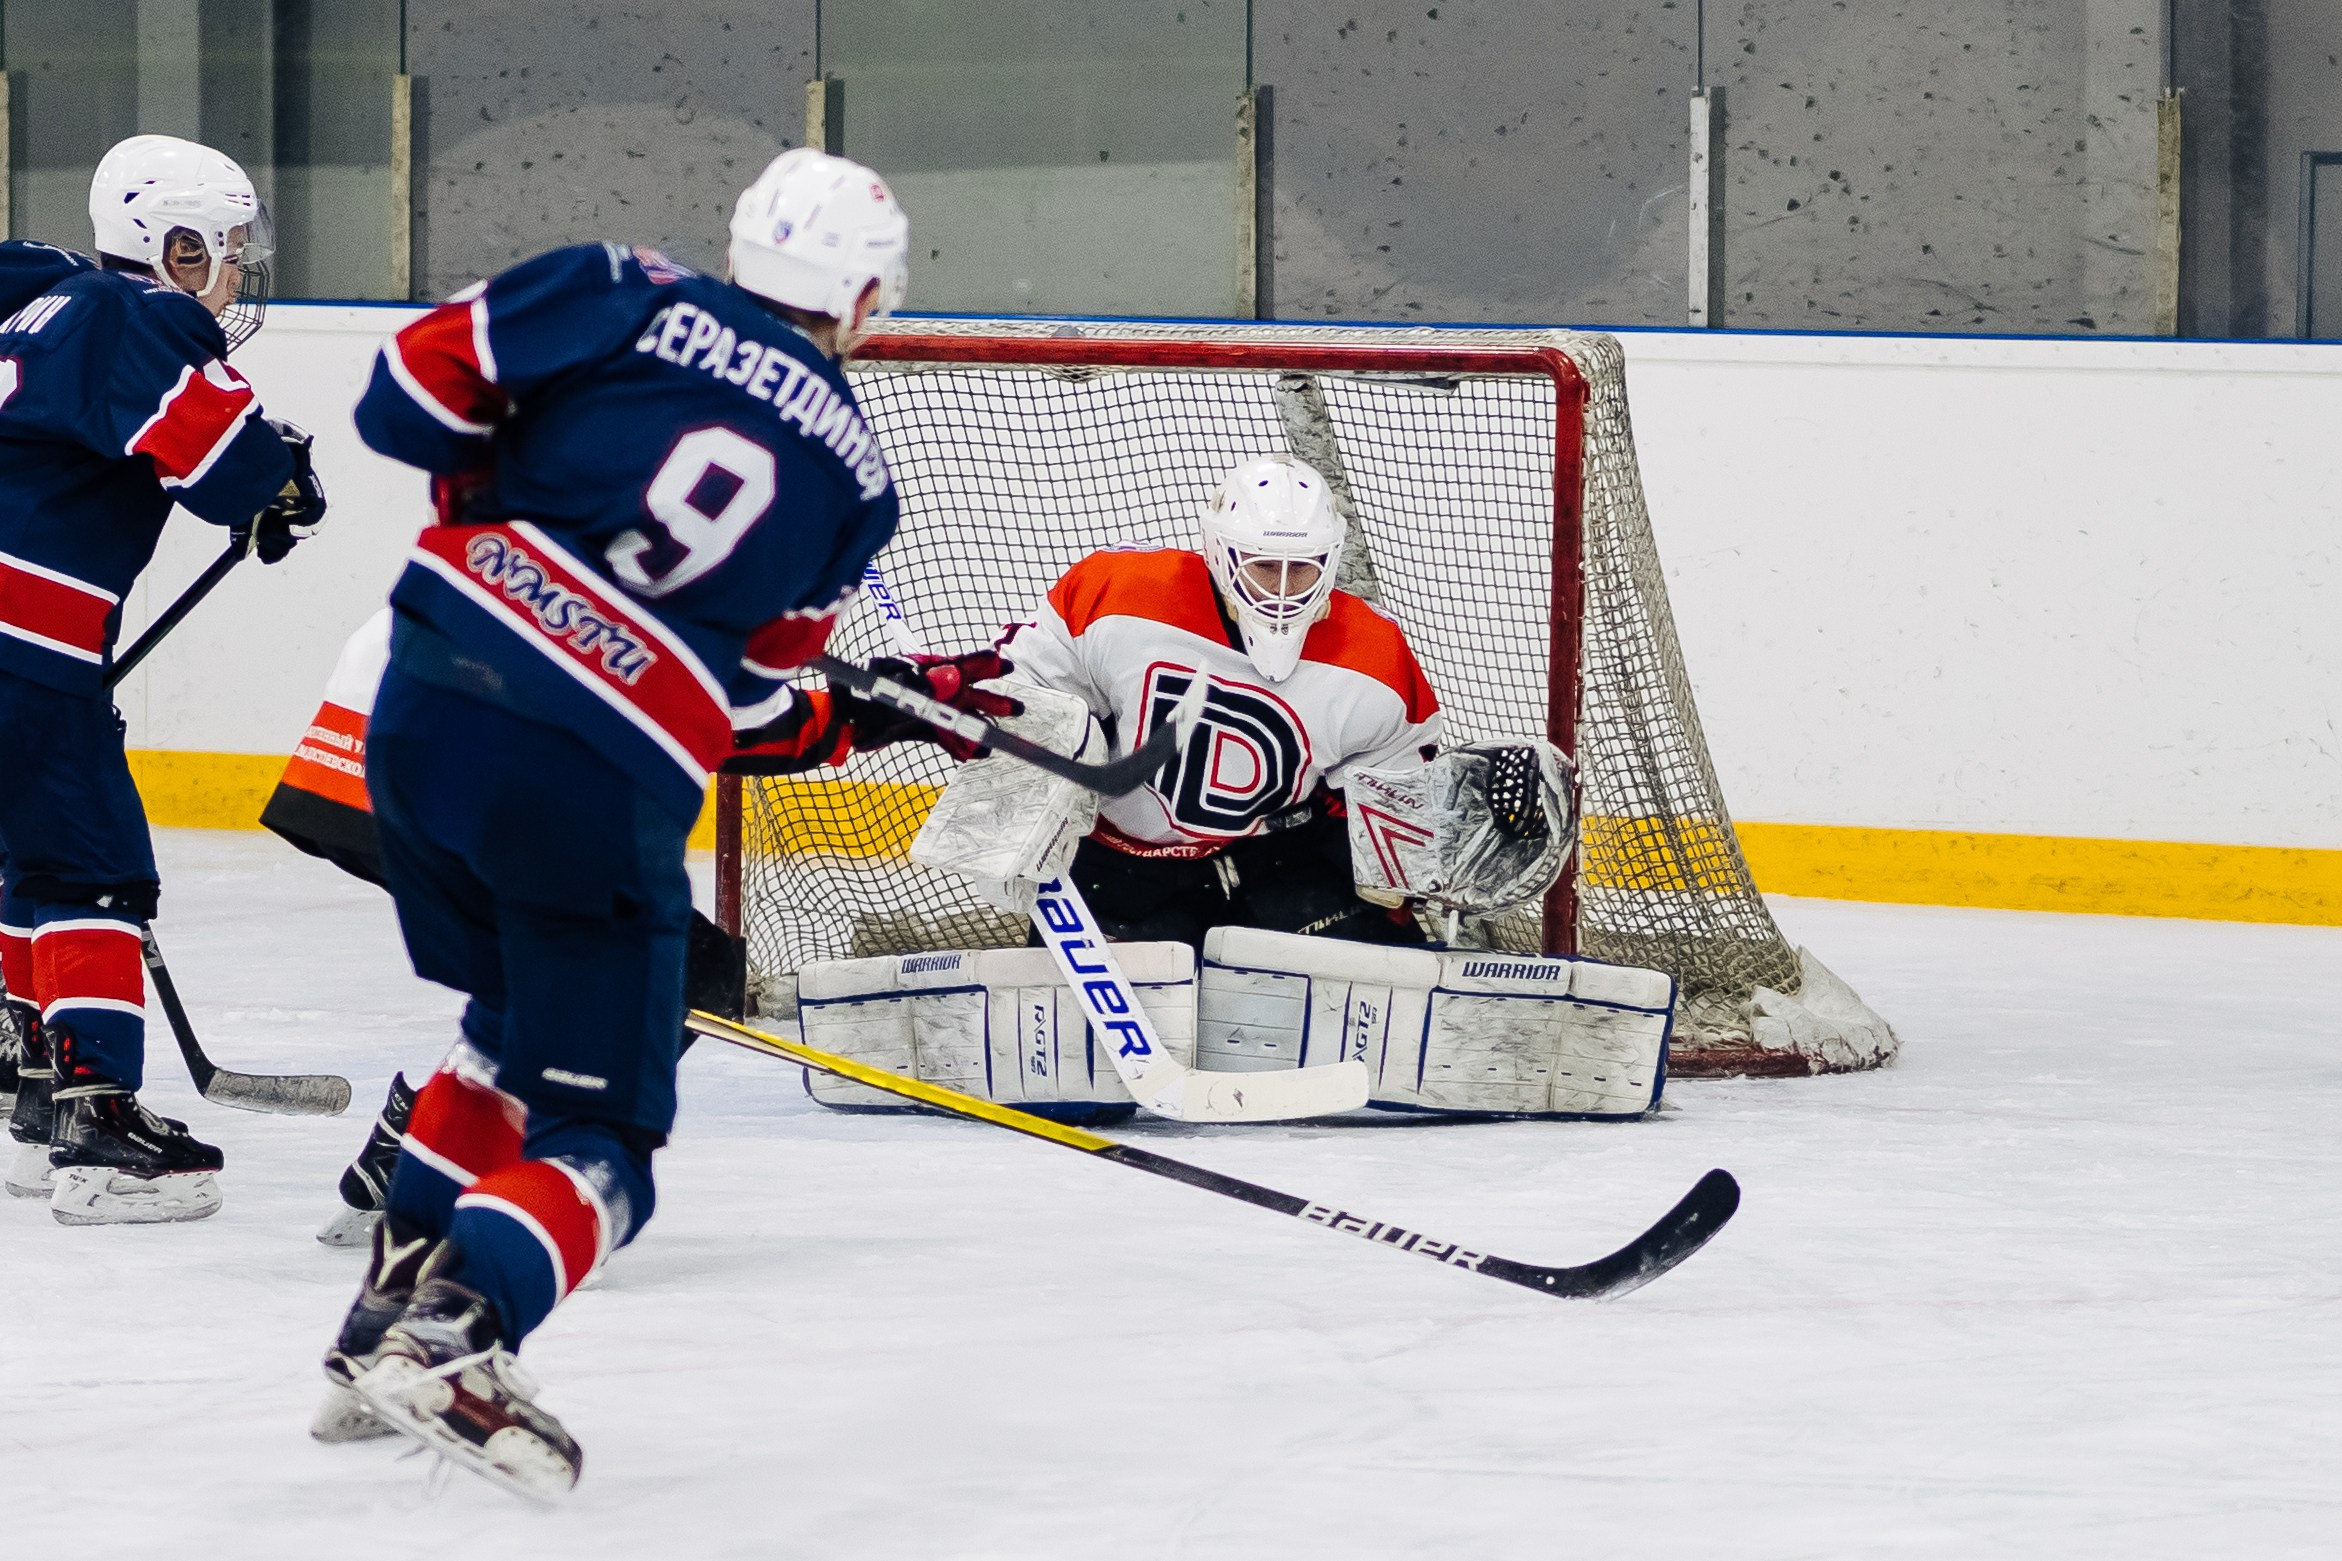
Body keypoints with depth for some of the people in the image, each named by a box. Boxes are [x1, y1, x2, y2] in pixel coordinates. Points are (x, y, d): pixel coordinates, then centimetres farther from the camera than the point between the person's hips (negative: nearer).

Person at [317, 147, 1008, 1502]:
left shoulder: (627, 301, 7)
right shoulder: (854, 480, 10)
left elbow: (414, 387, 5)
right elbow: (751, 705, 9)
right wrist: (872, 714, 28)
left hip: (427, 712, 4)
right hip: (599, 783, -4)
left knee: (517, 1024, 30)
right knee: (597, 1137, 3)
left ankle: (402, 1282, 23)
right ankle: (455, 1333, -24)